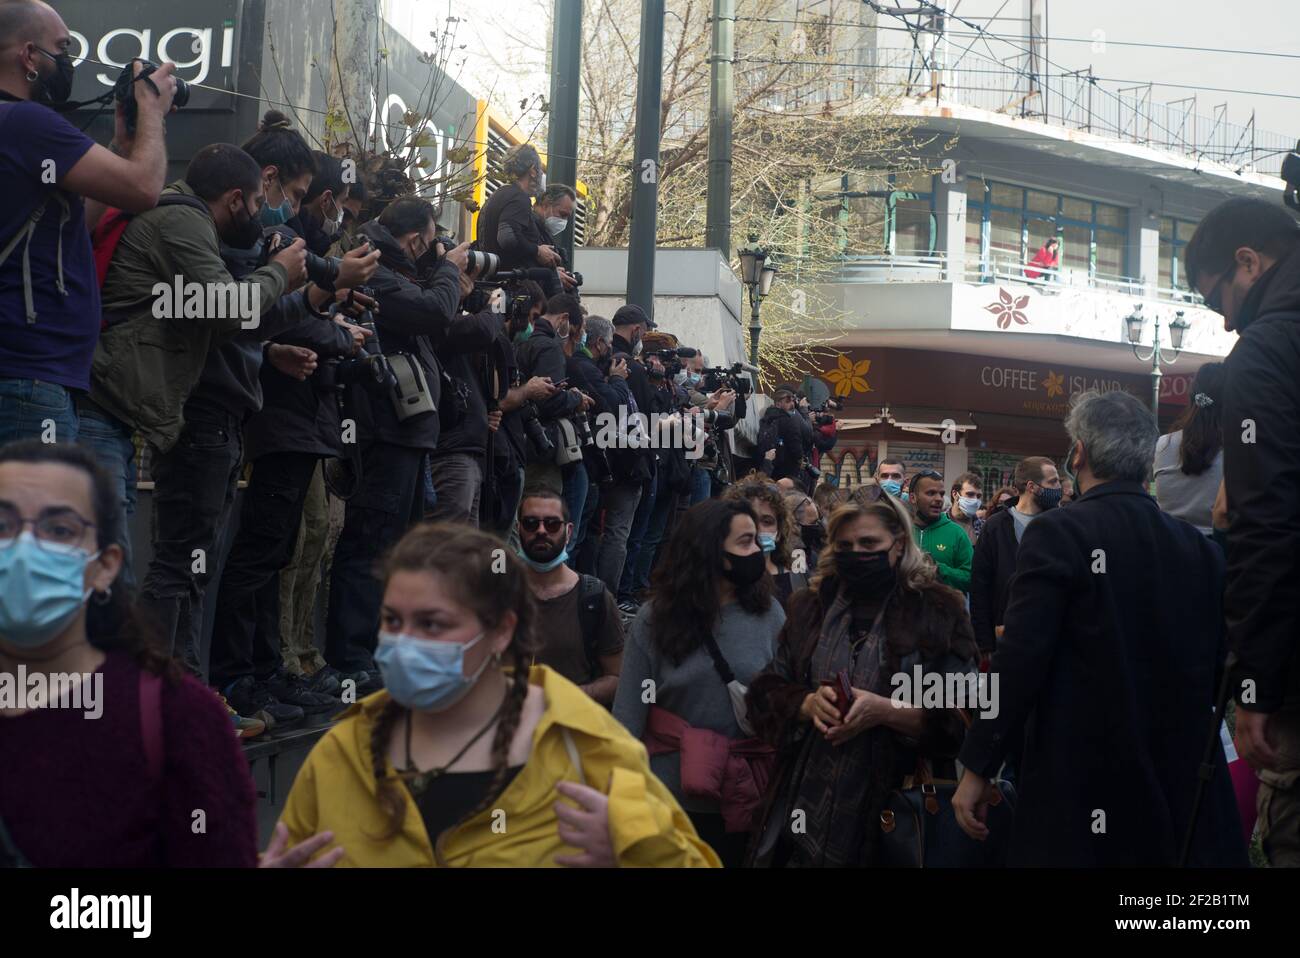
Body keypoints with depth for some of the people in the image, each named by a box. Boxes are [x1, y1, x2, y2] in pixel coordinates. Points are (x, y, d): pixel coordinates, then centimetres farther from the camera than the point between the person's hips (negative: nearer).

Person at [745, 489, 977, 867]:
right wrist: (807, 704, -13)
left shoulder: (938, 611, -2)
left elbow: (959, 718, -8)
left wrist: (886, 711, -22)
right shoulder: (811, 606, 10)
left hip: (894, 811, -3)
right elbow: (765, 693, 7)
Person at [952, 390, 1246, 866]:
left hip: (1080, 781, -5)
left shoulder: (1058, 533, -11)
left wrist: (977, 768, -9)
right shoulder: (1201, 547, 4)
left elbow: (1019, 660, -16)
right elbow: (1217, 666, 10)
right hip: (1182, 779, 5)